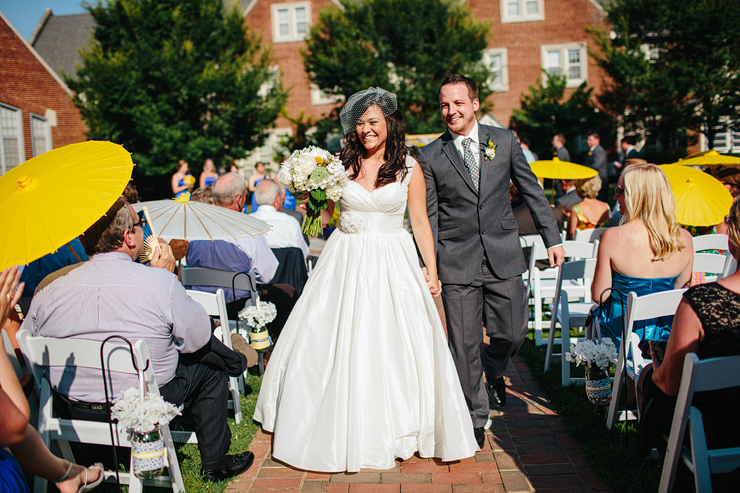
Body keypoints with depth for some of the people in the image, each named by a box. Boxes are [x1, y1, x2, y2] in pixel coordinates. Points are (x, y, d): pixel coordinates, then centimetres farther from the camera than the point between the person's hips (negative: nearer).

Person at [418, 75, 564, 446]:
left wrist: (552, 238, 6)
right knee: (464, 345, 3)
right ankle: (476, 414, 24)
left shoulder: (504, 141, 5)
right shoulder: (430, 157, 0)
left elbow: (532, 192, 9)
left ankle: (493, 372, 41)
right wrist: (427, 264, -4)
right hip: (457, 262, -1)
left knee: (512, 334, 6)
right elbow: (429, 216, 2)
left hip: (503, 256, 2)